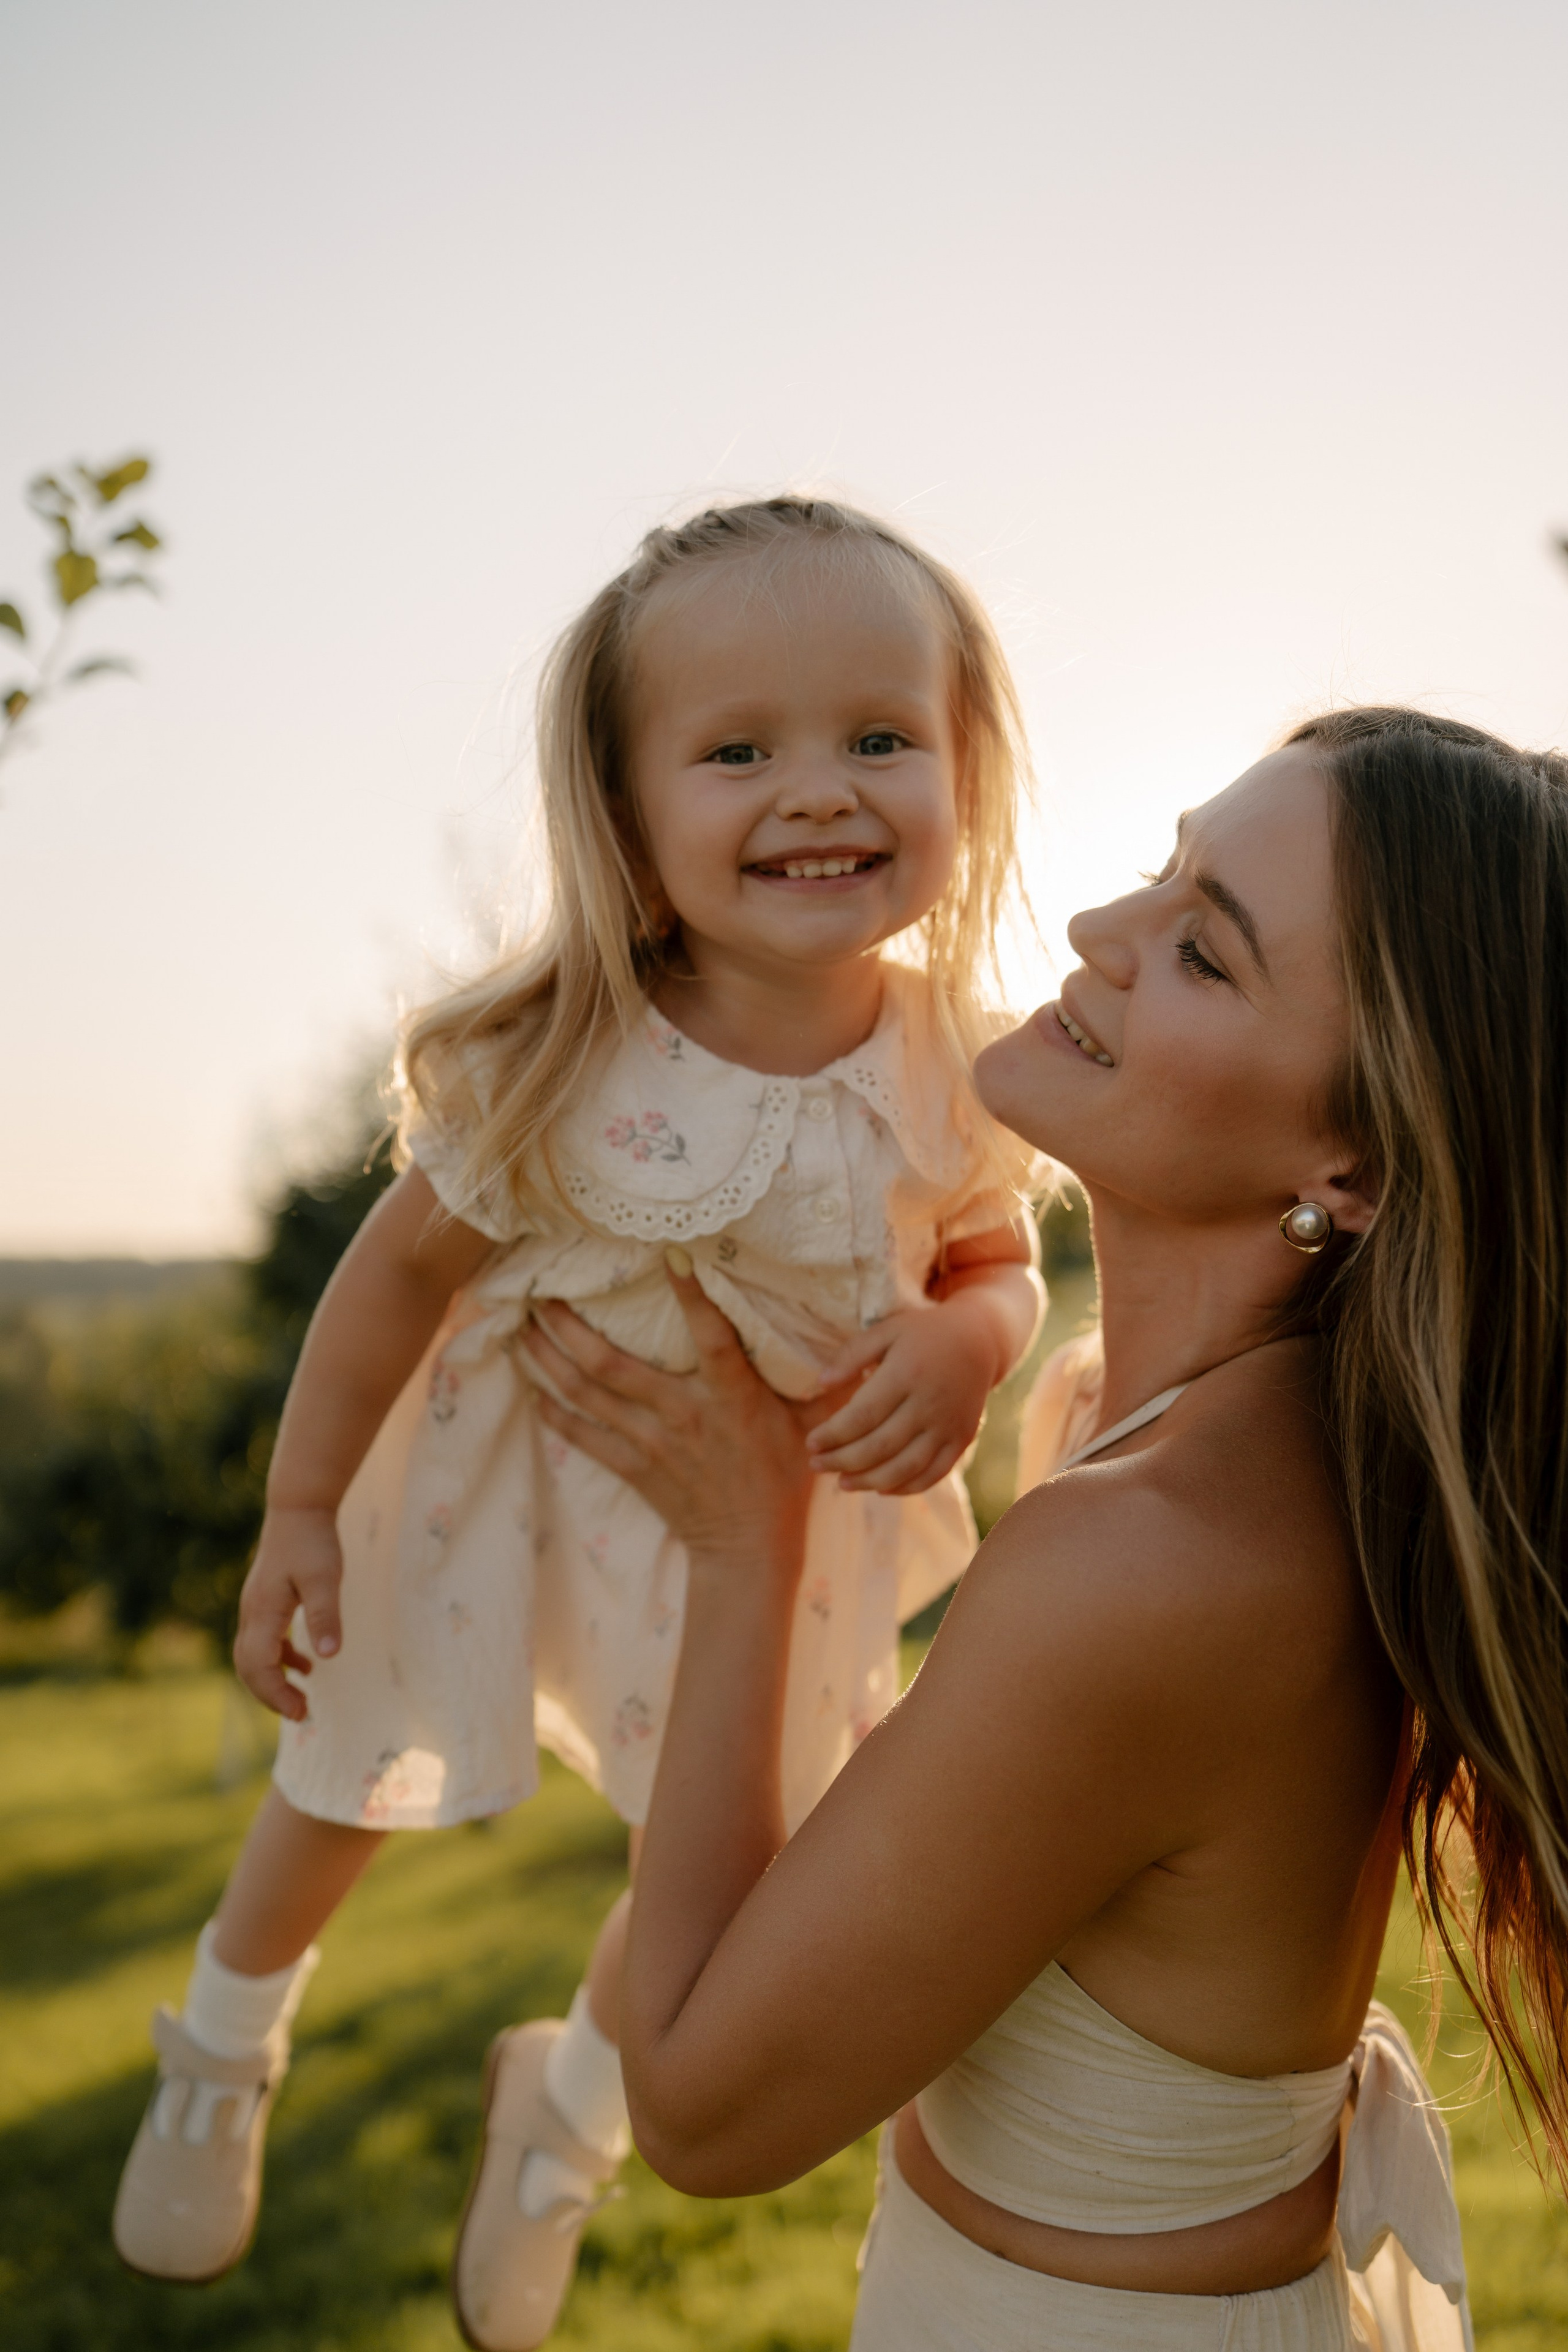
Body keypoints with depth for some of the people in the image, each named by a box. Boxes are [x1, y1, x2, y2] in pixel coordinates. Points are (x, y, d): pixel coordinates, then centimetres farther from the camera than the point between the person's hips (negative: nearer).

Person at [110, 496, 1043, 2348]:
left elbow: (998, 1262, -4)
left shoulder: (953, 1073, -23)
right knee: (357, 1779, 22)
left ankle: (570, 2099, 55)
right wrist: (299, 1515, -9)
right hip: (513, 1474, -2)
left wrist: (963, 1348, -28)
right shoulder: (559, 1069, -31)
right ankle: (224, 2043, 58)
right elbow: (407, 1266, -16)